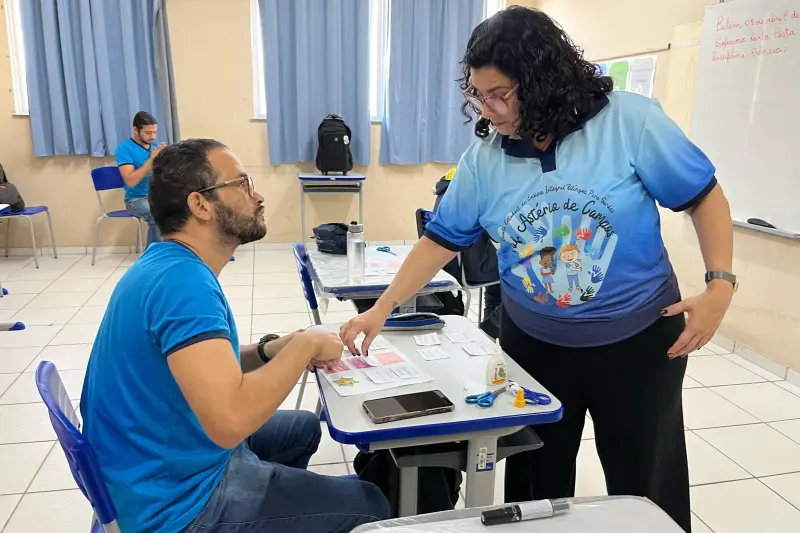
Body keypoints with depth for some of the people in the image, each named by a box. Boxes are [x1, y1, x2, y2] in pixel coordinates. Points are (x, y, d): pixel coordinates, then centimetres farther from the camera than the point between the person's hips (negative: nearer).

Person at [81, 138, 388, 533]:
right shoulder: (183, 281, -30)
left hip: (163, 462, 10)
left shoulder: (169, 265, 2)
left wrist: (270, 351, -5)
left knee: (304, 427, 27)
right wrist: (304, 346, -25)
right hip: (178, 501, -9)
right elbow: (231, 420, -40)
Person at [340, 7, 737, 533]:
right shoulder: (484, 158, -6)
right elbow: (441, 240, -1)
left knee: (643, 481, 16)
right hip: (534, 342, 2)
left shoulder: (629, 120, -15)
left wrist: (721, 285, -14)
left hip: (639, 337, -1)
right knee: (537, 479, 16)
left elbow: (703, 195, -6)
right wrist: (381, 309, -5)